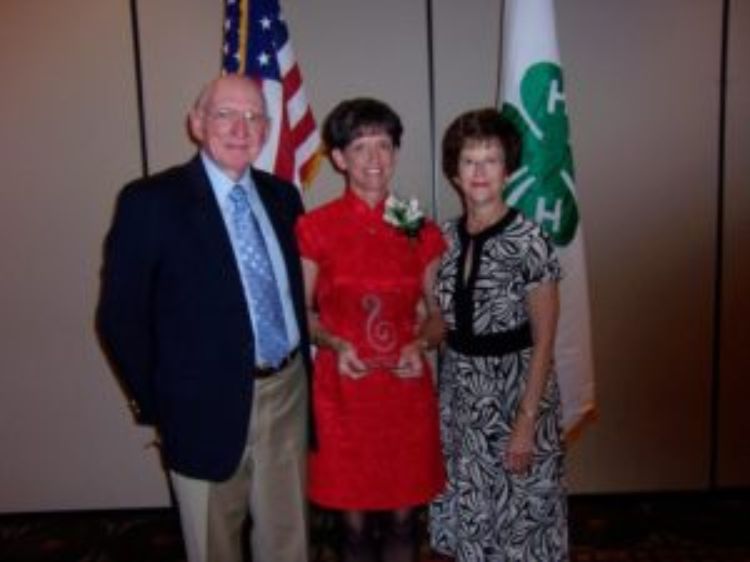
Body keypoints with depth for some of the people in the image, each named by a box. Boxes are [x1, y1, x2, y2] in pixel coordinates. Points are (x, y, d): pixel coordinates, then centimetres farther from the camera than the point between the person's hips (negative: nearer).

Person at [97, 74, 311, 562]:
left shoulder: (282, 196, 5)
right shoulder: (151, 201, -11)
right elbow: (120, 317, -8)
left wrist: (302, 370, 6)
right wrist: (159, 407, -5)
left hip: (288, 394, 5)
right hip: (209, 407, -4)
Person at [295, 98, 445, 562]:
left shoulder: (421, 231, 2)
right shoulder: (315, 228, -5)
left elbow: (437, 313, 9)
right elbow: (301, 310, 2)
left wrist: (421, 343, -10)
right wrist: (334, 344, -15)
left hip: (407, 388, 2)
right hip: (343, 390, -2)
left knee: (402, 516, 14)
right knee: (356, 520, 9)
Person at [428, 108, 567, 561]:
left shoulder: (529, 241, -14)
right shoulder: (447, 237, 1)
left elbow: (543, 342, -12)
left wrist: (527, 422, -14)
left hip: (515, 391, -4)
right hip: (459, 393, 5)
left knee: (518, 512, 9)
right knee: (467, 511, 16)